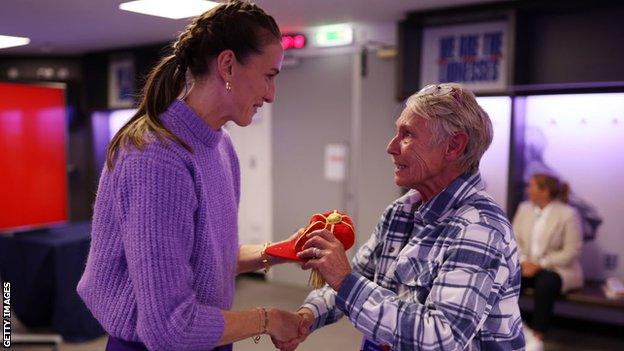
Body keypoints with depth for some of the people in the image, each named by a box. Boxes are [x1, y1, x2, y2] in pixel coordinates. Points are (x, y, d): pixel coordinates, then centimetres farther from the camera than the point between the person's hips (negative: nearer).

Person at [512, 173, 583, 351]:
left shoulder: (568, 214, -10)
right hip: (528, 265, 5)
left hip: (559, 269, -5)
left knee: (545, 283, -37)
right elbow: (515, 240, 7)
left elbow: (571, 251, -12)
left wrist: (540, 264, -19)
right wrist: (523, 261, -13)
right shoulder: (524, 208, 6)